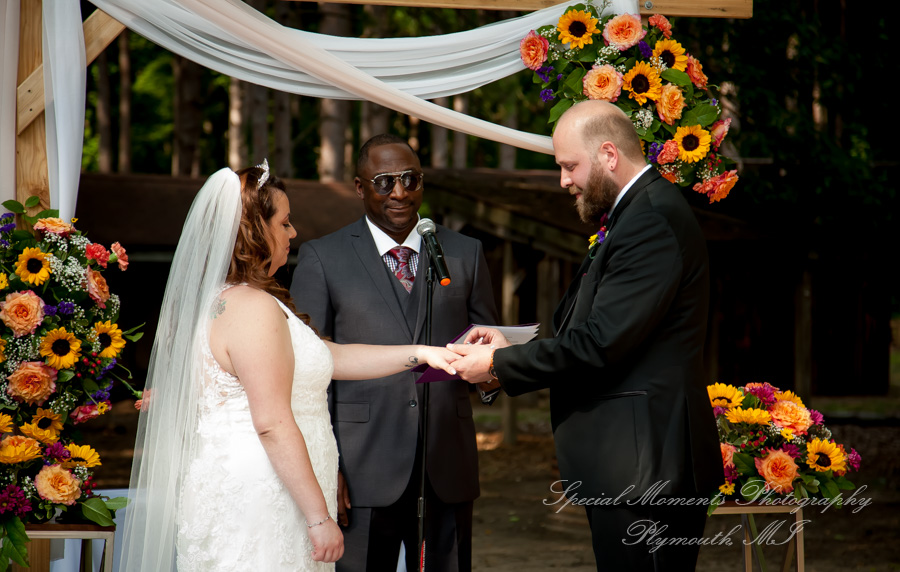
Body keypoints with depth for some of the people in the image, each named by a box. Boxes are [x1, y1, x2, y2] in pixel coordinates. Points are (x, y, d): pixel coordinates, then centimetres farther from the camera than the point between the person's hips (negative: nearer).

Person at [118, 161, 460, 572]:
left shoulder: (214, 301, 15)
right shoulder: (254, 308, -17)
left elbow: (330, 357, 19)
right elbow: (273, 425, -21)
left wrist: (421, 353, 15)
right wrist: (320, 517, -18)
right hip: (257, 503, -10)